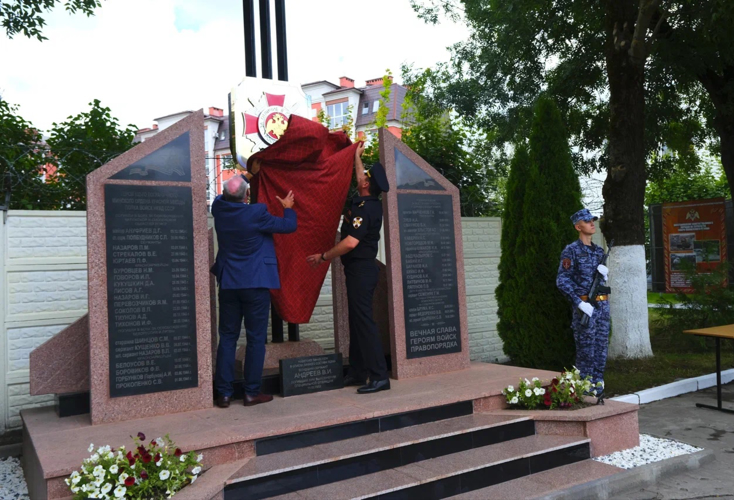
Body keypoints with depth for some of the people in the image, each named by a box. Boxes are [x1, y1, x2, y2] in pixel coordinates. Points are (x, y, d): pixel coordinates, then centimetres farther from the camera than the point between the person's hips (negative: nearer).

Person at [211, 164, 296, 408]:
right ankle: (252, 392, 7)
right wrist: (288, 208, 17)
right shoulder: (257, 213, -14)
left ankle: (224, 393, 10)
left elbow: (225, 195, 24)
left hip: (228, 284, 5)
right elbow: (289, 226, -3)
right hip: (256, 284, -4)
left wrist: (246, 174, 36)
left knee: (227, 338, 9)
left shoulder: (219, 208, 0)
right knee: (256, 338, 3)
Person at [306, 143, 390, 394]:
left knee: (363, 320, -10)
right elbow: (361, 178, 31)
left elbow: (350, 242, -24)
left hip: (360, 269, -10)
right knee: (357, 321, 13)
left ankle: (379, 376, -9)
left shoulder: (365, 208, -18)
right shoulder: (369, 203, 10)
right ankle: (357, 372, 19)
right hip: (360, 269, 10)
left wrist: (323, 256, -14)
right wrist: (357, 156, 41)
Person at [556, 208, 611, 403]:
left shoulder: (599, 251, 15)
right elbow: (562, 281, -13)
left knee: (601, 346, 9)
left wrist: (605, 272, 0)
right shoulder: (571, 251, -6)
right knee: (586, 349, -4)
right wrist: (579, 303, -18)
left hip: (603, 304, 7)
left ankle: (598, 386, 18)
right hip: (586, 306, -7)